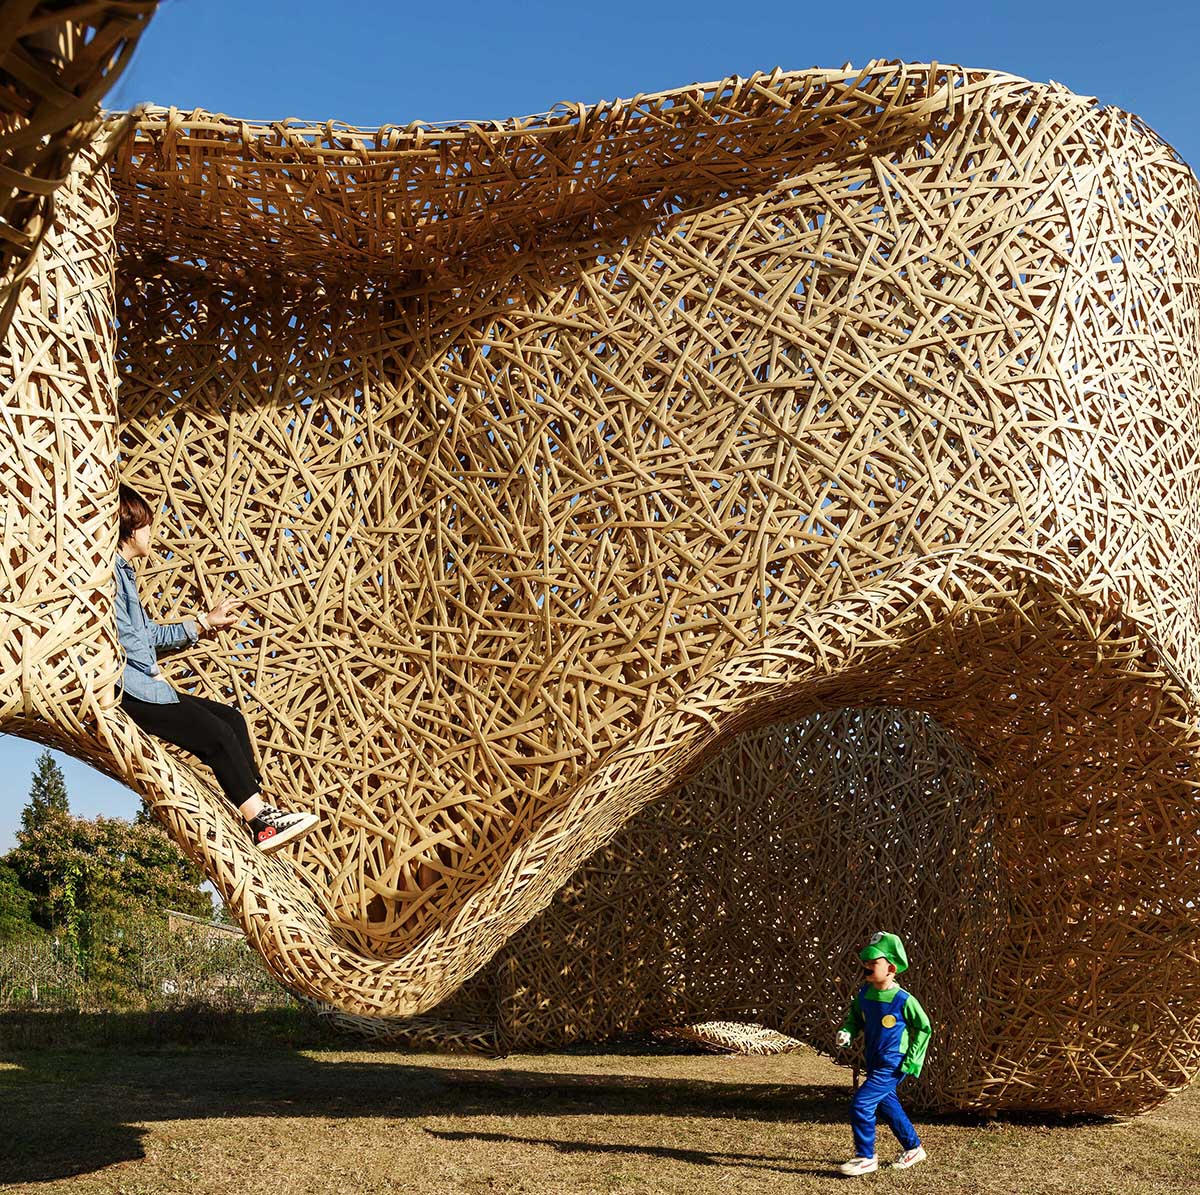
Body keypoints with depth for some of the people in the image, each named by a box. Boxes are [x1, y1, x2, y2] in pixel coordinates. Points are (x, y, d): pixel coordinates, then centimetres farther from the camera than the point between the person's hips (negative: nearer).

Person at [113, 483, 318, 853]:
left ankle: (259, 809, -6)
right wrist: (155, 674, -7)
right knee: (216, 733, -17)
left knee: (231, 718, 0)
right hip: (124, 690, -11)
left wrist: (204, 623, 28)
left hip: (141, 685, 11)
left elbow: (148, 633, 26)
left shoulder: (122, 570, 23)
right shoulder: (106, 568, -10)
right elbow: (124, 635, -17)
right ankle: (261, 823, -14)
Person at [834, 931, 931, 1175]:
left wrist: (911, 1060, -10)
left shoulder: (903, 1000, -20)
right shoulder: (863, 994, -2)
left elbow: (924, 1028, -9)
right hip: (874, 1061, 7)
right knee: (886, 1105, 20)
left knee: (861, 1106, -13)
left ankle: (865, 1157, 3)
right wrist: (847, 1032, -7)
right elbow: (854, 1017, 15)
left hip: (893, 1064, -7)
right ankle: (913, 1148, 41)